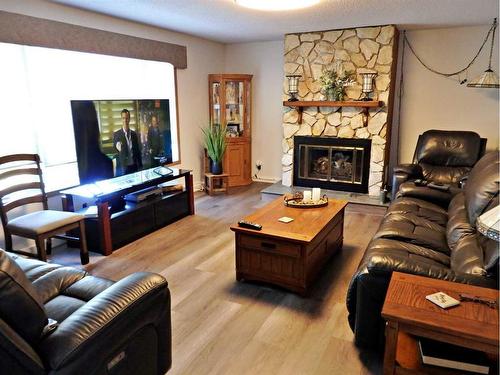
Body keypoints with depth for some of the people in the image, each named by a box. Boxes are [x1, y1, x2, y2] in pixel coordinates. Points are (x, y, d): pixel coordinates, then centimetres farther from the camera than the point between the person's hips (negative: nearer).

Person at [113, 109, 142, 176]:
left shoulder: (134, 134, 8)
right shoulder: (116, 134, -3)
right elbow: (114, 150, -4)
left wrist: (140, 166, 9)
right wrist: (117, 147, -26)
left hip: (134, 166, 3)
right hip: (122, 167, -3)